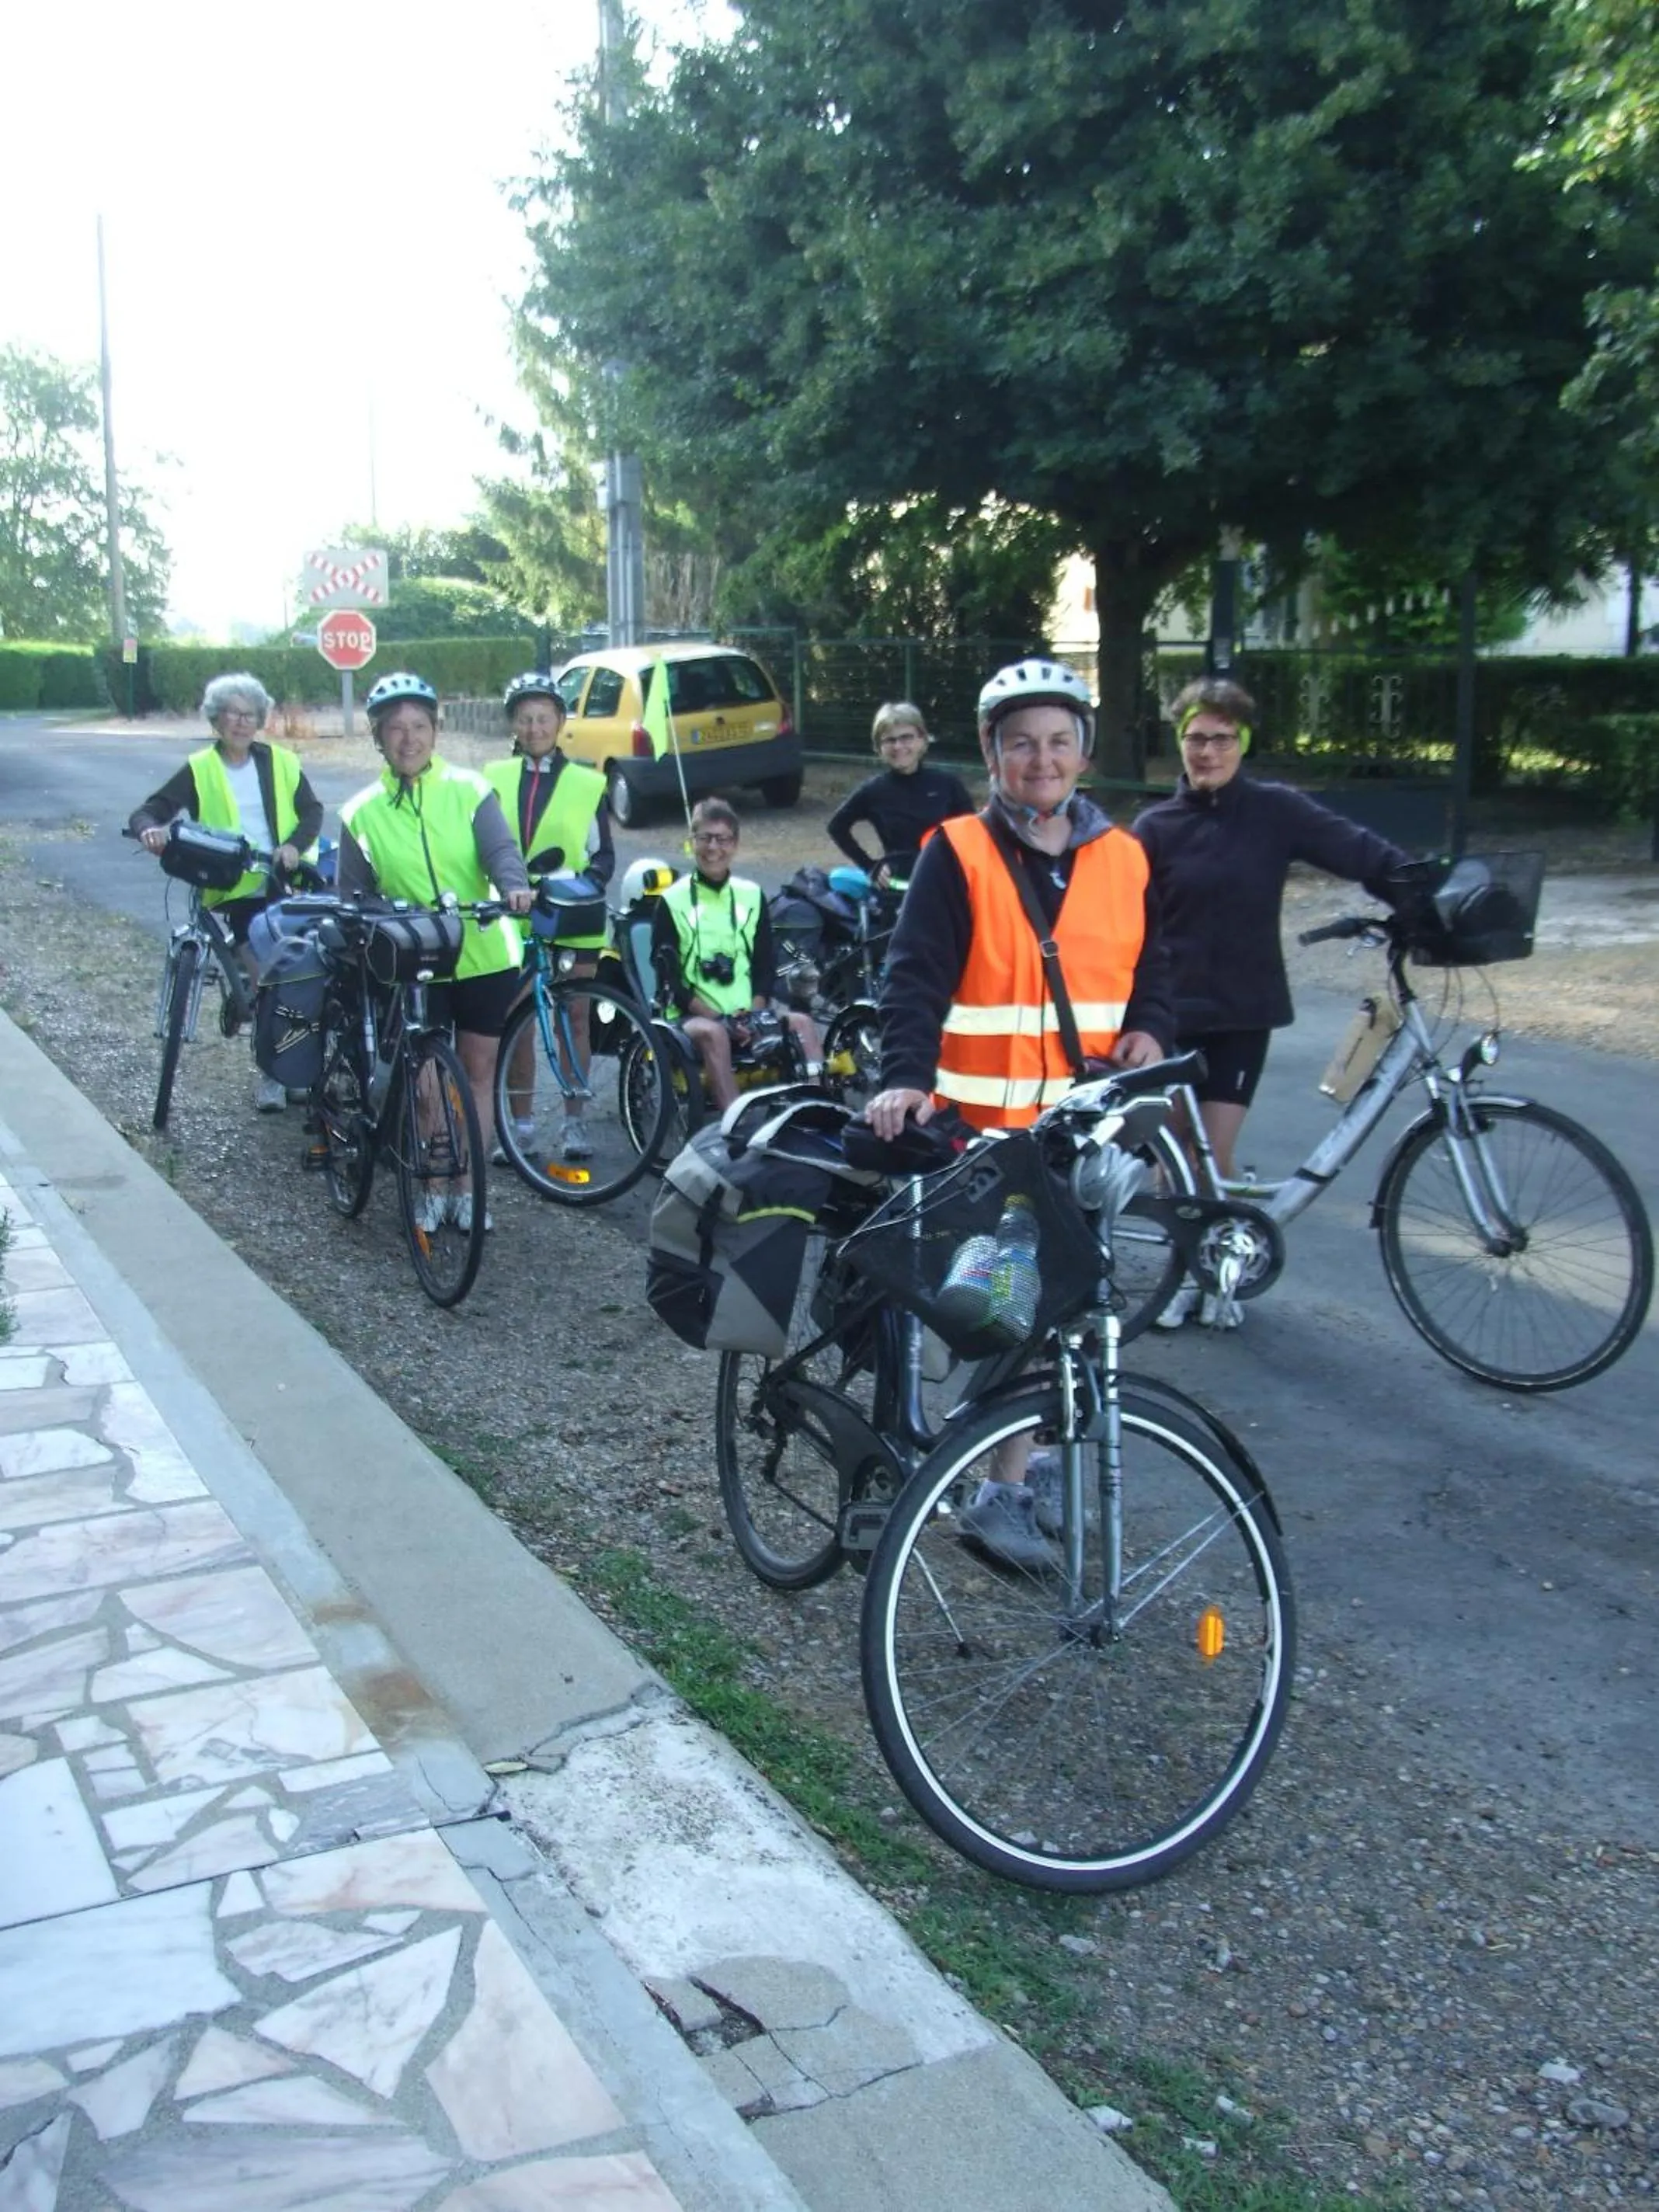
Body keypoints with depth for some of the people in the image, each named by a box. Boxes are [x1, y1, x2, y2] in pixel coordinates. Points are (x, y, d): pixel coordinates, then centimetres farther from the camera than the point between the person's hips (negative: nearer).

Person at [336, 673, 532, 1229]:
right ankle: (431, 1189, 17)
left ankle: (467, 1187, 22)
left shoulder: (468, 790, -4)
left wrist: (513, 886, -36)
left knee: (478, 1071, 9)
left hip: (483, 957, 0)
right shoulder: (362, 813, 0)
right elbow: (353, 896, 7)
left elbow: (499, 848, -16)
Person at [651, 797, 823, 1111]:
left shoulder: (752, 896, 12)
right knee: (712, 1033, -37)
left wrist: (754, 1013, -8)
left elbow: (765, 966, 11)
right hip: (696, 1015, -4)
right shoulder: (673, 901, 0)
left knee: (803, 1023, -22)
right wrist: (714, 1016, -17)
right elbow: (668, 976, -5)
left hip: (747, 1017, 4)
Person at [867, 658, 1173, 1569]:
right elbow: (915, 975, -13)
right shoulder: (957, 855, -4)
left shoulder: (1122, 859, 10)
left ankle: (1037, 1464, 30)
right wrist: (904, 1076, -29)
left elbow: (1151, 969, 17)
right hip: (986, 1125, -4)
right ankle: (1006, 1489, 8)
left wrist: (1149, 1030, -5)